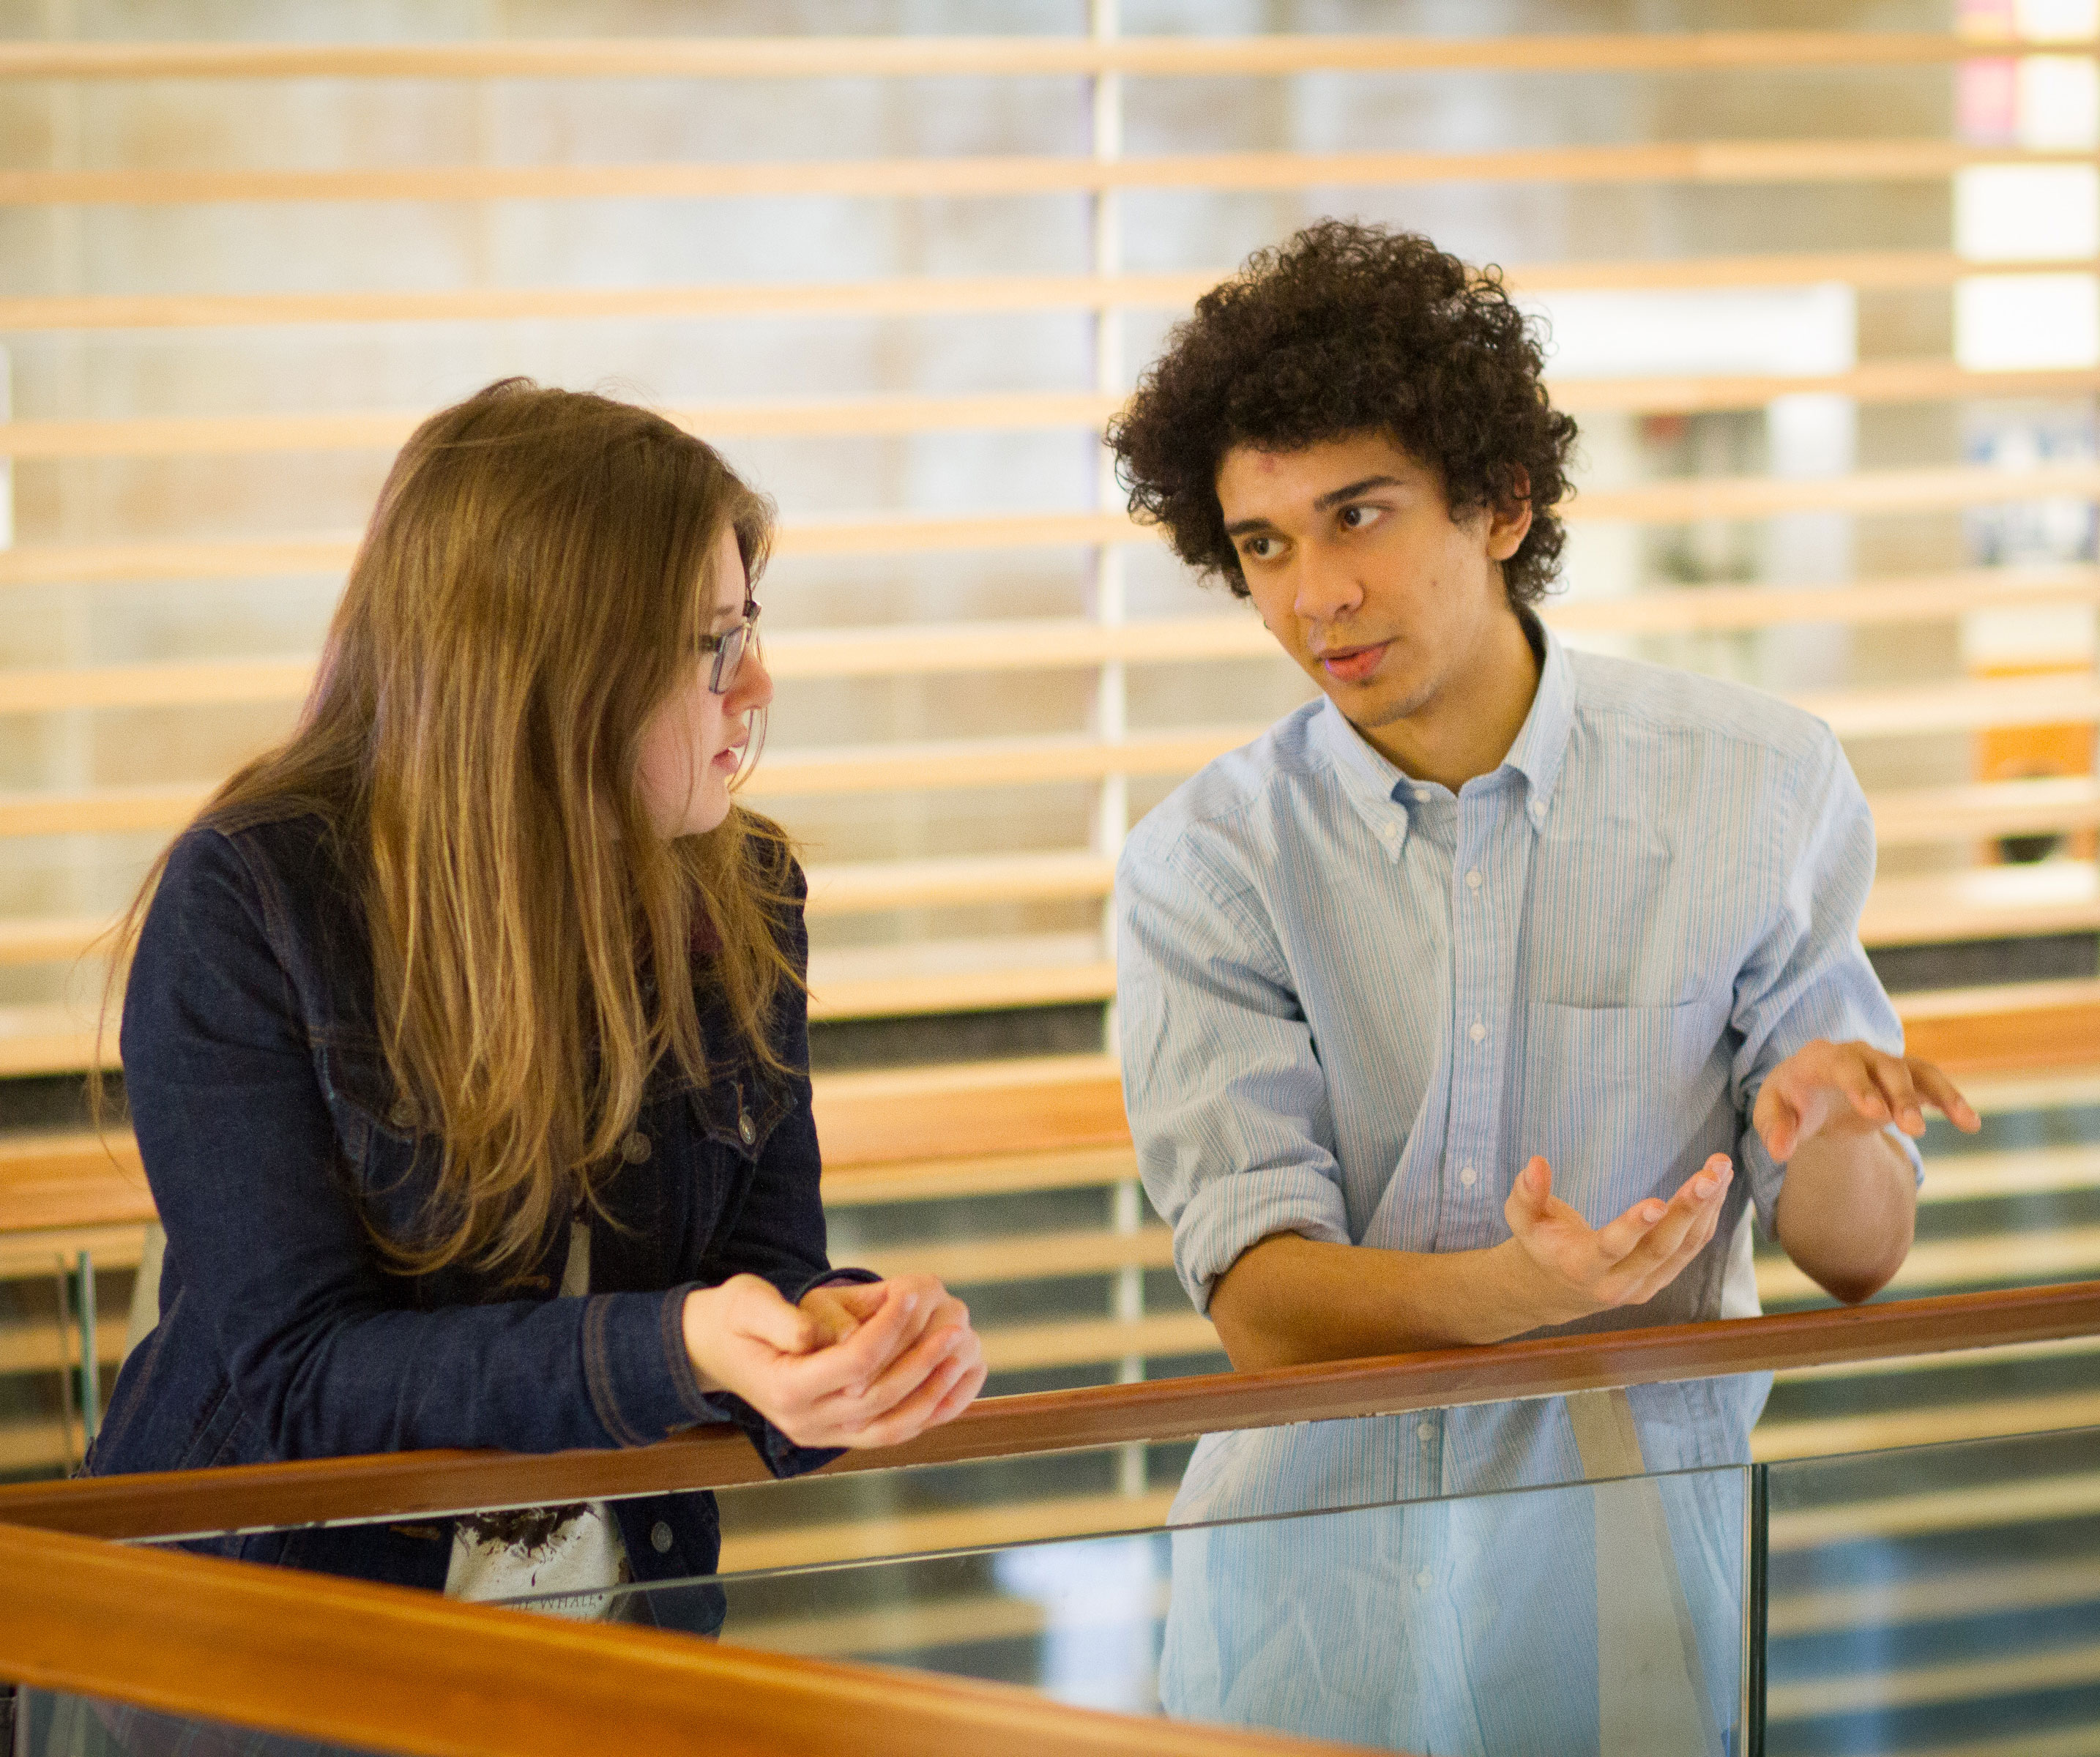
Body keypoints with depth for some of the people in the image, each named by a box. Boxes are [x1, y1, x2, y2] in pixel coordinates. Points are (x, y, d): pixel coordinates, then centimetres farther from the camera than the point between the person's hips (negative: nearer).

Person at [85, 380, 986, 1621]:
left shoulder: (745, 901, 5)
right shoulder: (244, 909, -11)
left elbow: (770, 1264, 4)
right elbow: (298, 1370, -16)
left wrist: (828, 1335, -21)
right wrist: (674, 1349, -30)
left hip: (618, 1608, 3)